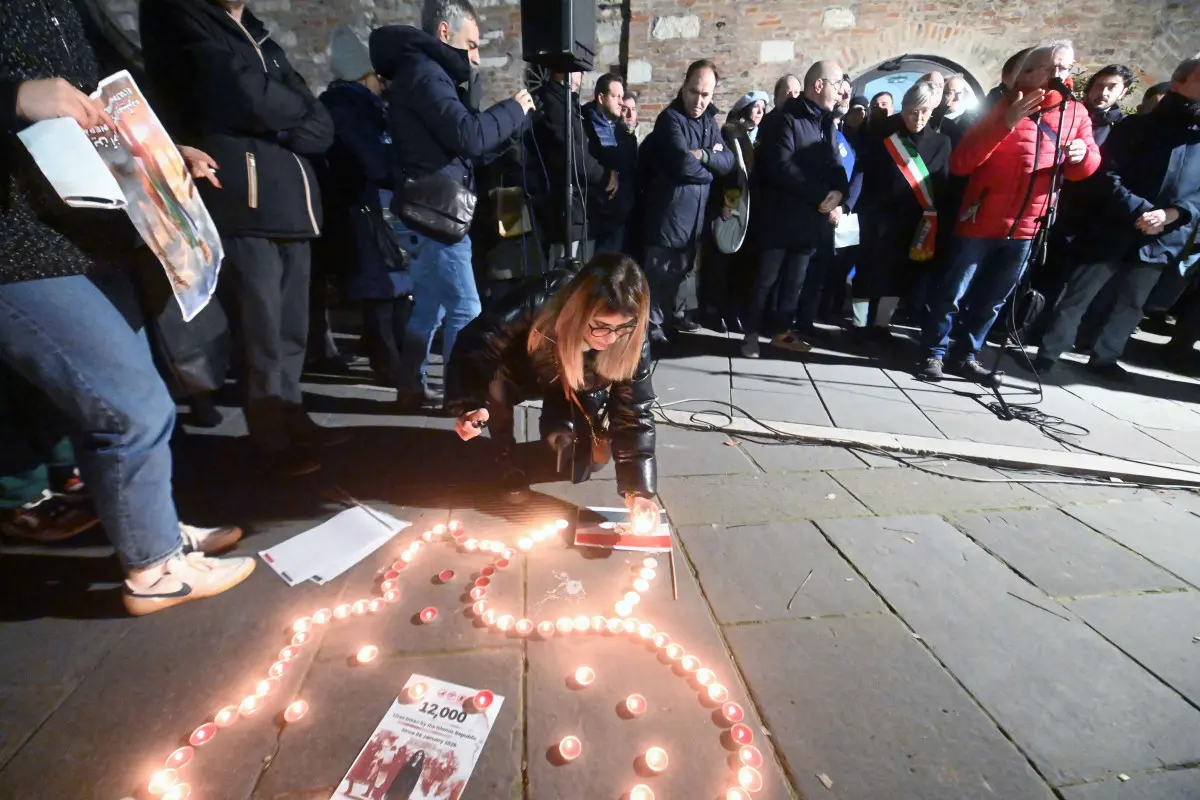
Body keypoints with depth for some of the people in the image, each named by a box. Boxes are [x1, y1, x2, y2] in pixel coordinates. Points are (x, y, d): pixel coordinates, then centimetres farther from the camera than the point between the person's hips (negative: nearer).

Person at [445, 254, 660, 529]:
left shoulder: (633, 343, -33)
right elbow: (476, 341, -31)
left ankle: (555, 428, 21)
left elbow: (634, 414, -27)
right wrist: (470, 404, -45)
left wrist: (639, 488, -35)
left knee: (597, 455, -14)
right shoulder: (540, 305, -41)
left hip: (577, 391, 1)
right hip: (524, 370, -1)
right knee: (496, 383, -33)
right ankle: (507, 455, -4)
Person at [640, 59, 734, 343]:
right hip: (669, 209, -7)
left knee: (684, 269, 18)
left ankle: (676, 313, 33)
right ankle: (653, 324, 10)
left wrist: (704, 155, -16)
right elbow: (685, 165, -23)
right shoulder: (670, 119, -11)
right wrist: (711, 169, -6)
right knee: (660, 270, -1)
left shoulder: (709, 121, 12)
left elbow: (729, 161, 2)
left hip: (696, 211, 7)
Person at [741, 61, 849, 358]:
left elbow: (834, 165, 13)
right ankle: (752, 332, 11)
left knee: (796, 278, 11)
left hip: (813, 216, 7)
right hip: (782, 215, -7)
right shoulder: (786, 119, -7)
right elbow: (782, 167, -19)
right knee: (766, 278, 0)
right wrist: (821, 195, -19)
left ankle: (783, 330, 21)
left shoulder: (827, 122, 14)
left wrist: (837, 195, -8)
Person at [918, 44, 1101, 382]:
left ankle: (966, 355, 23)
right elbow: (960, 163, -14)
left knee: (993, 299, 12)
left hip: (1025, 227, 5)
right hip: (982, 222, -5)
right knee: (953, 293, -3)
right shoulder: (1004, 107, -2)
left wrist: (1083, 154, -10)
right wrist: (1006, 123, -23)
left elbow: (1085, 167, 12)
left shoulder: (1075, 112, 10)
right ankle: (934, 352, 10)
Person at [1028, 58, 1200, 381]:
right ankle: (1046, 356, 3)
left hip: (1162, 240, 5)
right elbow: (1108, 176, -9)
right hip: (1115, 231, -4)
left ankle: (1104, 358, 23)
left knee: (1132, 304, 11)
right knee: (1077, 297, -3)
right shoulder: (1137, 127, 1)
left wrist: (1171, 214, -14)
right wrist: (1140, 211, -20)